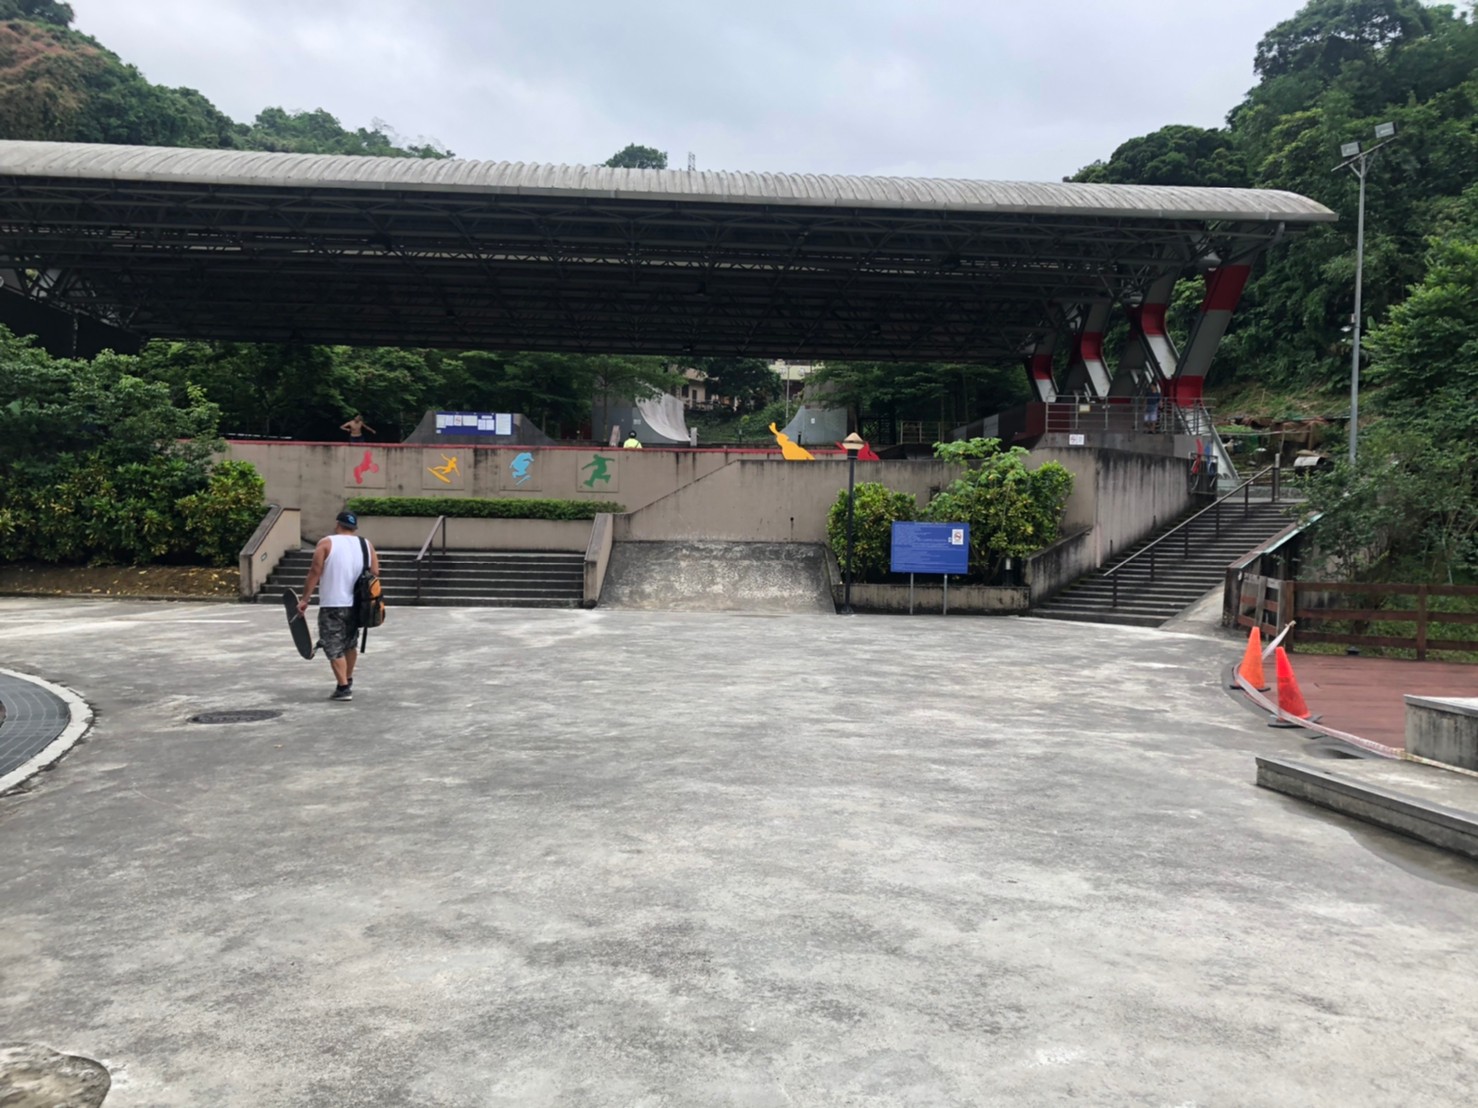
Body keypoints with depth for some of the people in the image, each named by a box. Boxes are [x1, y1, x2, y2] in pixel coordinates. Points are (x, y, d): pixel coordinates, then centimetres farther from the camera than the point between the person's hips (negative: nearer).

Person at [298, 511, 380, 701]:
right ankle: (348, 680, 34)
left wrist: (304, 599, -5)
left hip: (332, 605, -5)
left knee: (334, 648, 1)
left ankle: (343, 688, -4)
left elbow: (315, 572, -10)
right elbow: (374, 575, 5)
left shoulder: (326, 543, -6)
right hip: (357, 606, 5)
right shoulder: (367, 545, 5)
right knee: (349, 644, 22)